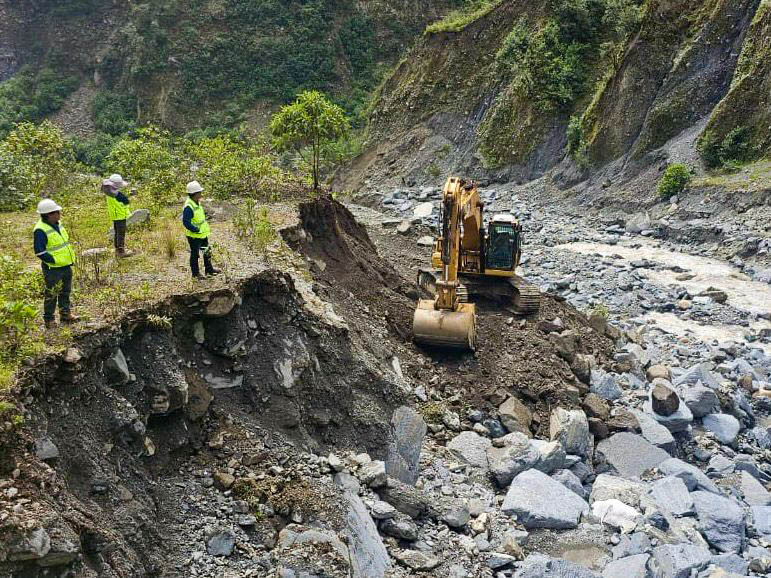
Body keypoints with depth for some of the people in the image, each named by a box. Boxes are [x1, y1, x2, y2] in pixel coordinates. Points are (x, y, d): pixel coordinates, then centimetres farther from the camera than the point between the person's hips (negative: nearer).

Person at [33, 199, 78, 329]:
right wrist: (55, 260, -21)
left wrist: (70, 258, 13)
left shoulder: (57, 224, 6)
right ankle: (49, 320, 15)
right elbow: (39, 252, -22)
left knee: (65, 291, 19)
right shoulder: (41, 230, -20)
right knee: (52, 295, 3)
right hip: (53, 269, -8)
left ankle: (65, 314, 34)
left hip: (66, 266, 8)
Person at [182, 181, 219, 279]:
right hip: (194, 236, -9)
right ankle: (195, 273, 20)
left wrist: (204, 228, 14)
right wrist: (196, 230, -24)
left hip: (203, 234, 9)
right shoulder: (188, 207, -25)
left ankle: (209, 269, 34)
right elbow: (186, 222, -27)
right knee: (195, 254, 6)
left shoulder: (197, 203, 5)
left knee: (207, 251, 19)